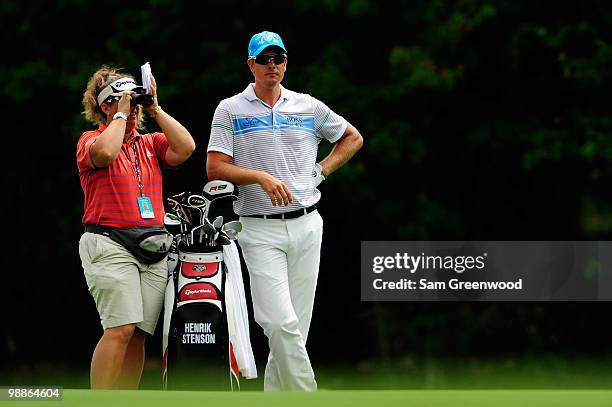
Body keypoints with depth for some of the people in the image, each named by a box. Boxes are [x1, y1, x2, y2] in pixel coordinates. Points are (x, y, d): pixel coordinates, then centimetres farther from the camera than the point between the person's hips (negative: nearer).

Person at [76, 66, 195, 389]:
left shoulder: (150, 144, 19)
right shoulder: (91, 140, 5)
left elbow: (185, 148, 1)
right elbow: (105, 152, -20)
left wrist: (155, 109, 4)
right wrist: (122, 114, -5)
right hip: (109, 245, -5)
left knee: (139, 335, 1)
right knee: (121, 329, -17)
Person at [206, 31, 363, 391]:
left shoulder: (309, 107, 11)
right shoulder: (230, 111, 2)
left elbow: (353, 138, 24)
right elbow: (216, 168, -4)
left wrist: (321, 171, 9)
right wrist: (262, 177, -17)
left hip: (307, 226, 4)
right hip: (260, 230, -4)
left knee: (297, 327, 5)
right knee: (281, 324, -17)